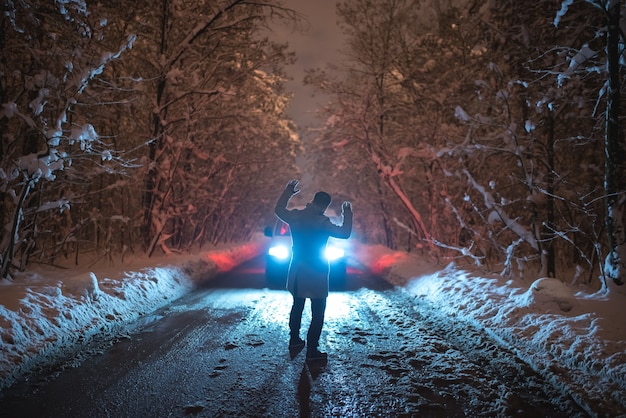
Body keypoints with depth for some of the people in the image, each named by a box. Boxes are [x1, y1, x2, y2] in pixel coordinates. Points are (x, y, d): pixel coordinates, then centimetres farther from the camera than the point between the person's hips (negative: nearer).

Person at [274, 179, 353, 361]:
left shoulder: (295, 216, -3)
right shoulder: (322, 222, -19)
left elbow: (278, 209, 15)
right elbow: (344, 233, -14)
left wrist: (288, 192, 25)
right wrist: (347, 214, -1)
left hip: (297, 273, 7)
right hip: (316, 275, -6)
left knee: (297, 306, 24)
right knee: (318, 313, 2)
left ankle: (294, 339, 35)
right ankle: (312, 350, 4)